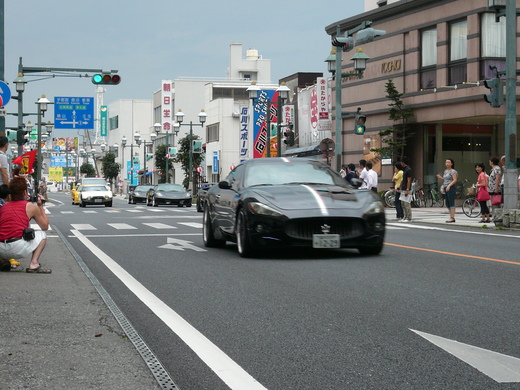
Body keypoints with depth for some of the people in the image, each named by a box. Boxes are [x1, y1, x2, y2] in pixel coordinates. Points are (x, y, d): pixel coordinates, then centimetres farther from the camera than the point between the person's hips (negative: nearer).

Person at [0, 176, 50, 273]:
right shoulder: (31, 207, 10)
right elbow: (45, 227, 22)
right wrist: (41, 206, 32)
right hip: (18, 250, -5)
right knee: (42, 235, 21)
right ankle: (34, 264, 3)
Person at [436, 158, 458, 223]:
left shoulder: (453, 171, -8)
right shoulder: (445, 171, 18)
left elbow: (455, 180, -15)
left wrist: (449, 186, -26)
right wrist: (440, 177, 10)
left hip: (451, 188, -9)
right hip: (446, 188, 9)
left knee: (451, 203, -10)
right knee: (447, 204, 10)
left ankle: (452, 218, -10)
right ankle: (451, 217, 16)